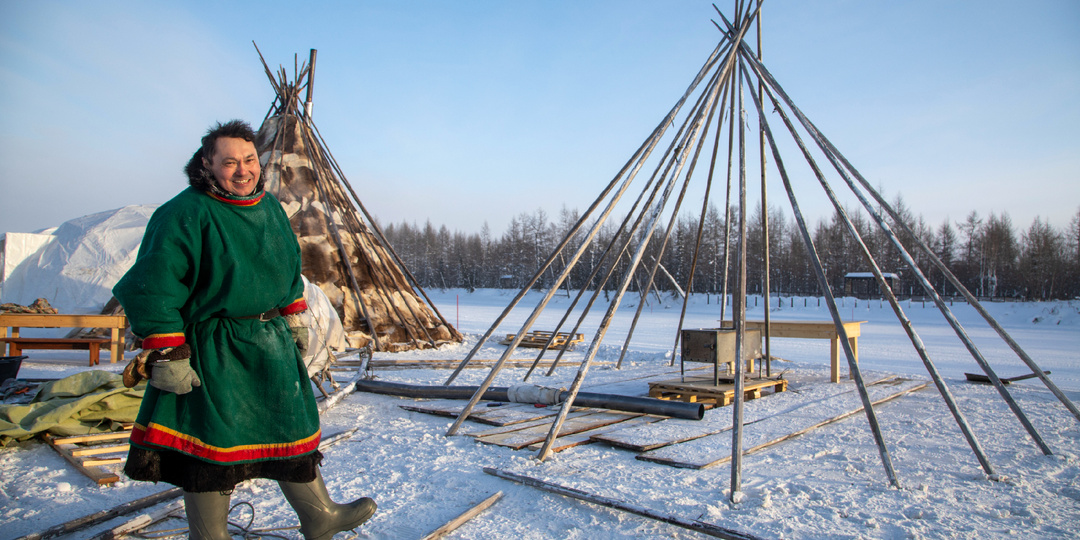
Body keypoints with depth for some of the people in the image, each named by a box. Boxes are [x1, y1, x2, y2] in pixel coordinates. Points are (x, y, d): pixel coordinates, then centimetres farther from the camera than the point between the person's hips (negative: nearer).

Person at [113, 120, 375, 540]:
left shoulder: (270, 208, 8)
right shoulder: (186, 214, -15)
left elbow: (290, 268, 21)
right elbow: (152, 288, -18)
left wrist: (295, 317, 19)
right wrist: (167, 355, -20)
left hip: (272, 345, 8)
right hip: (213, 354, -7)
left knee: (291, 427, 17)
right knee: (212, 447, 4)